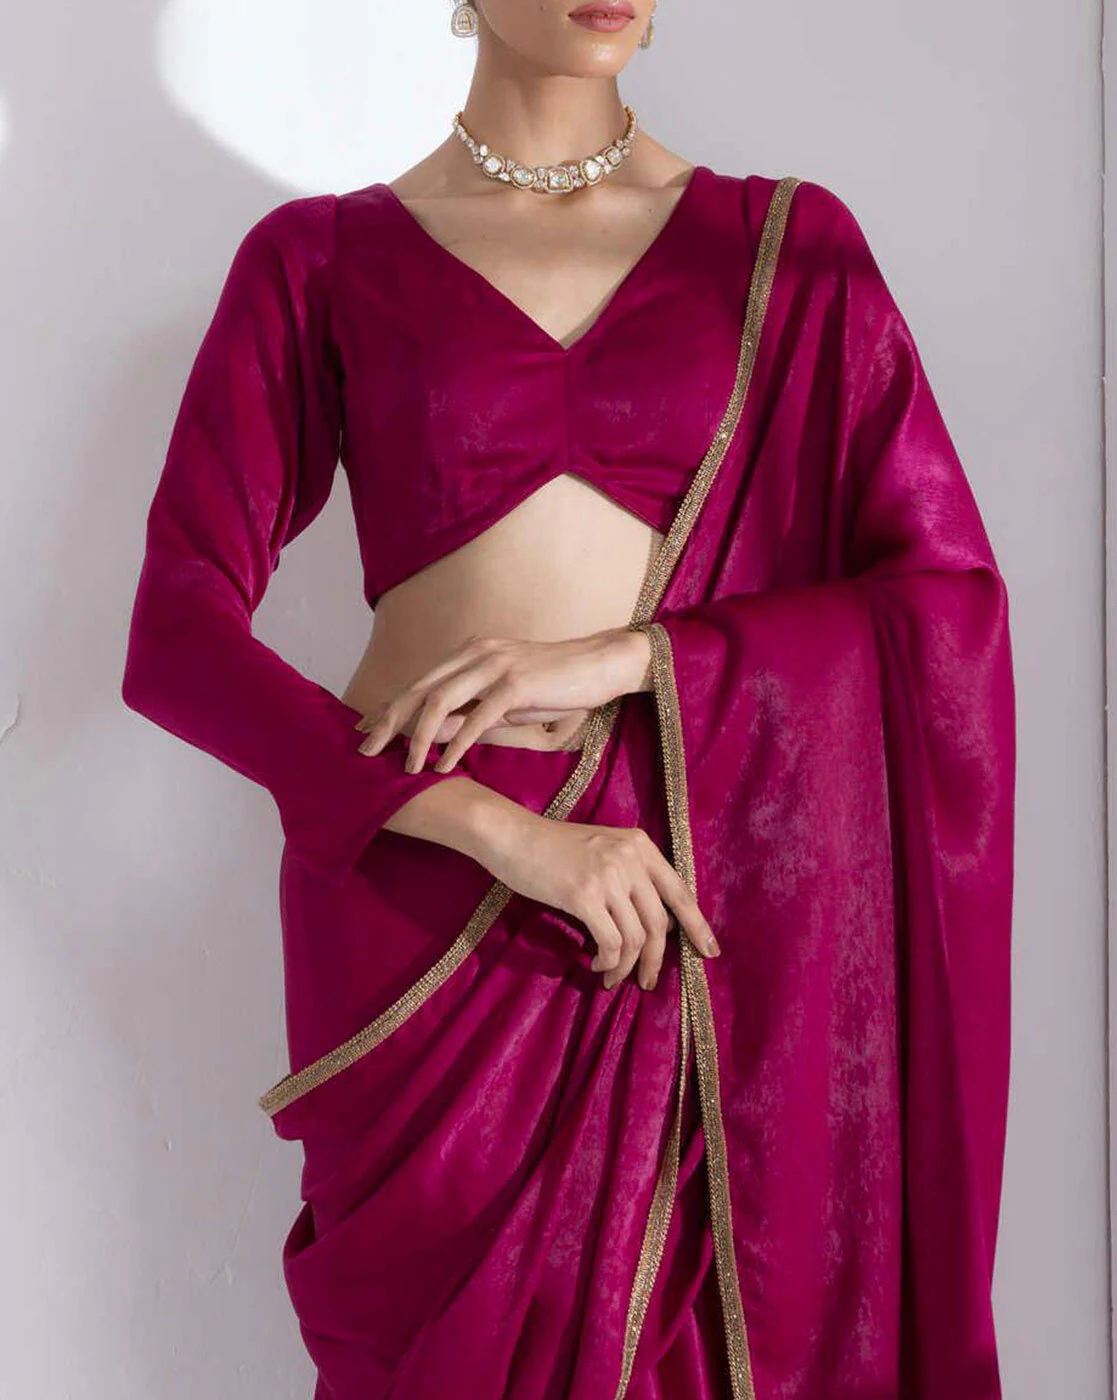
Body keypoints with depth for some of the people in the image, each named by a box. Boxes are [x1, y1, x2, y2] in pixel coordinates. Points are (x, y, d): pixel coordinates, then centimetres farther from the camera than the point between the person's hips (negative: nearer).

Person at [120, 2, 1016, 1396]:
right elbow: (178, 636, -5)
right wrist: (507, 831, -16)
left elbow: (955, 599, 0)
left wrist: (623, 657, -13)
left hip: (705, 908, 1)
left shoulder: (787, 243, 5)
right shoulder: (317, 261, 2)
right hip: (423, 902, 0)